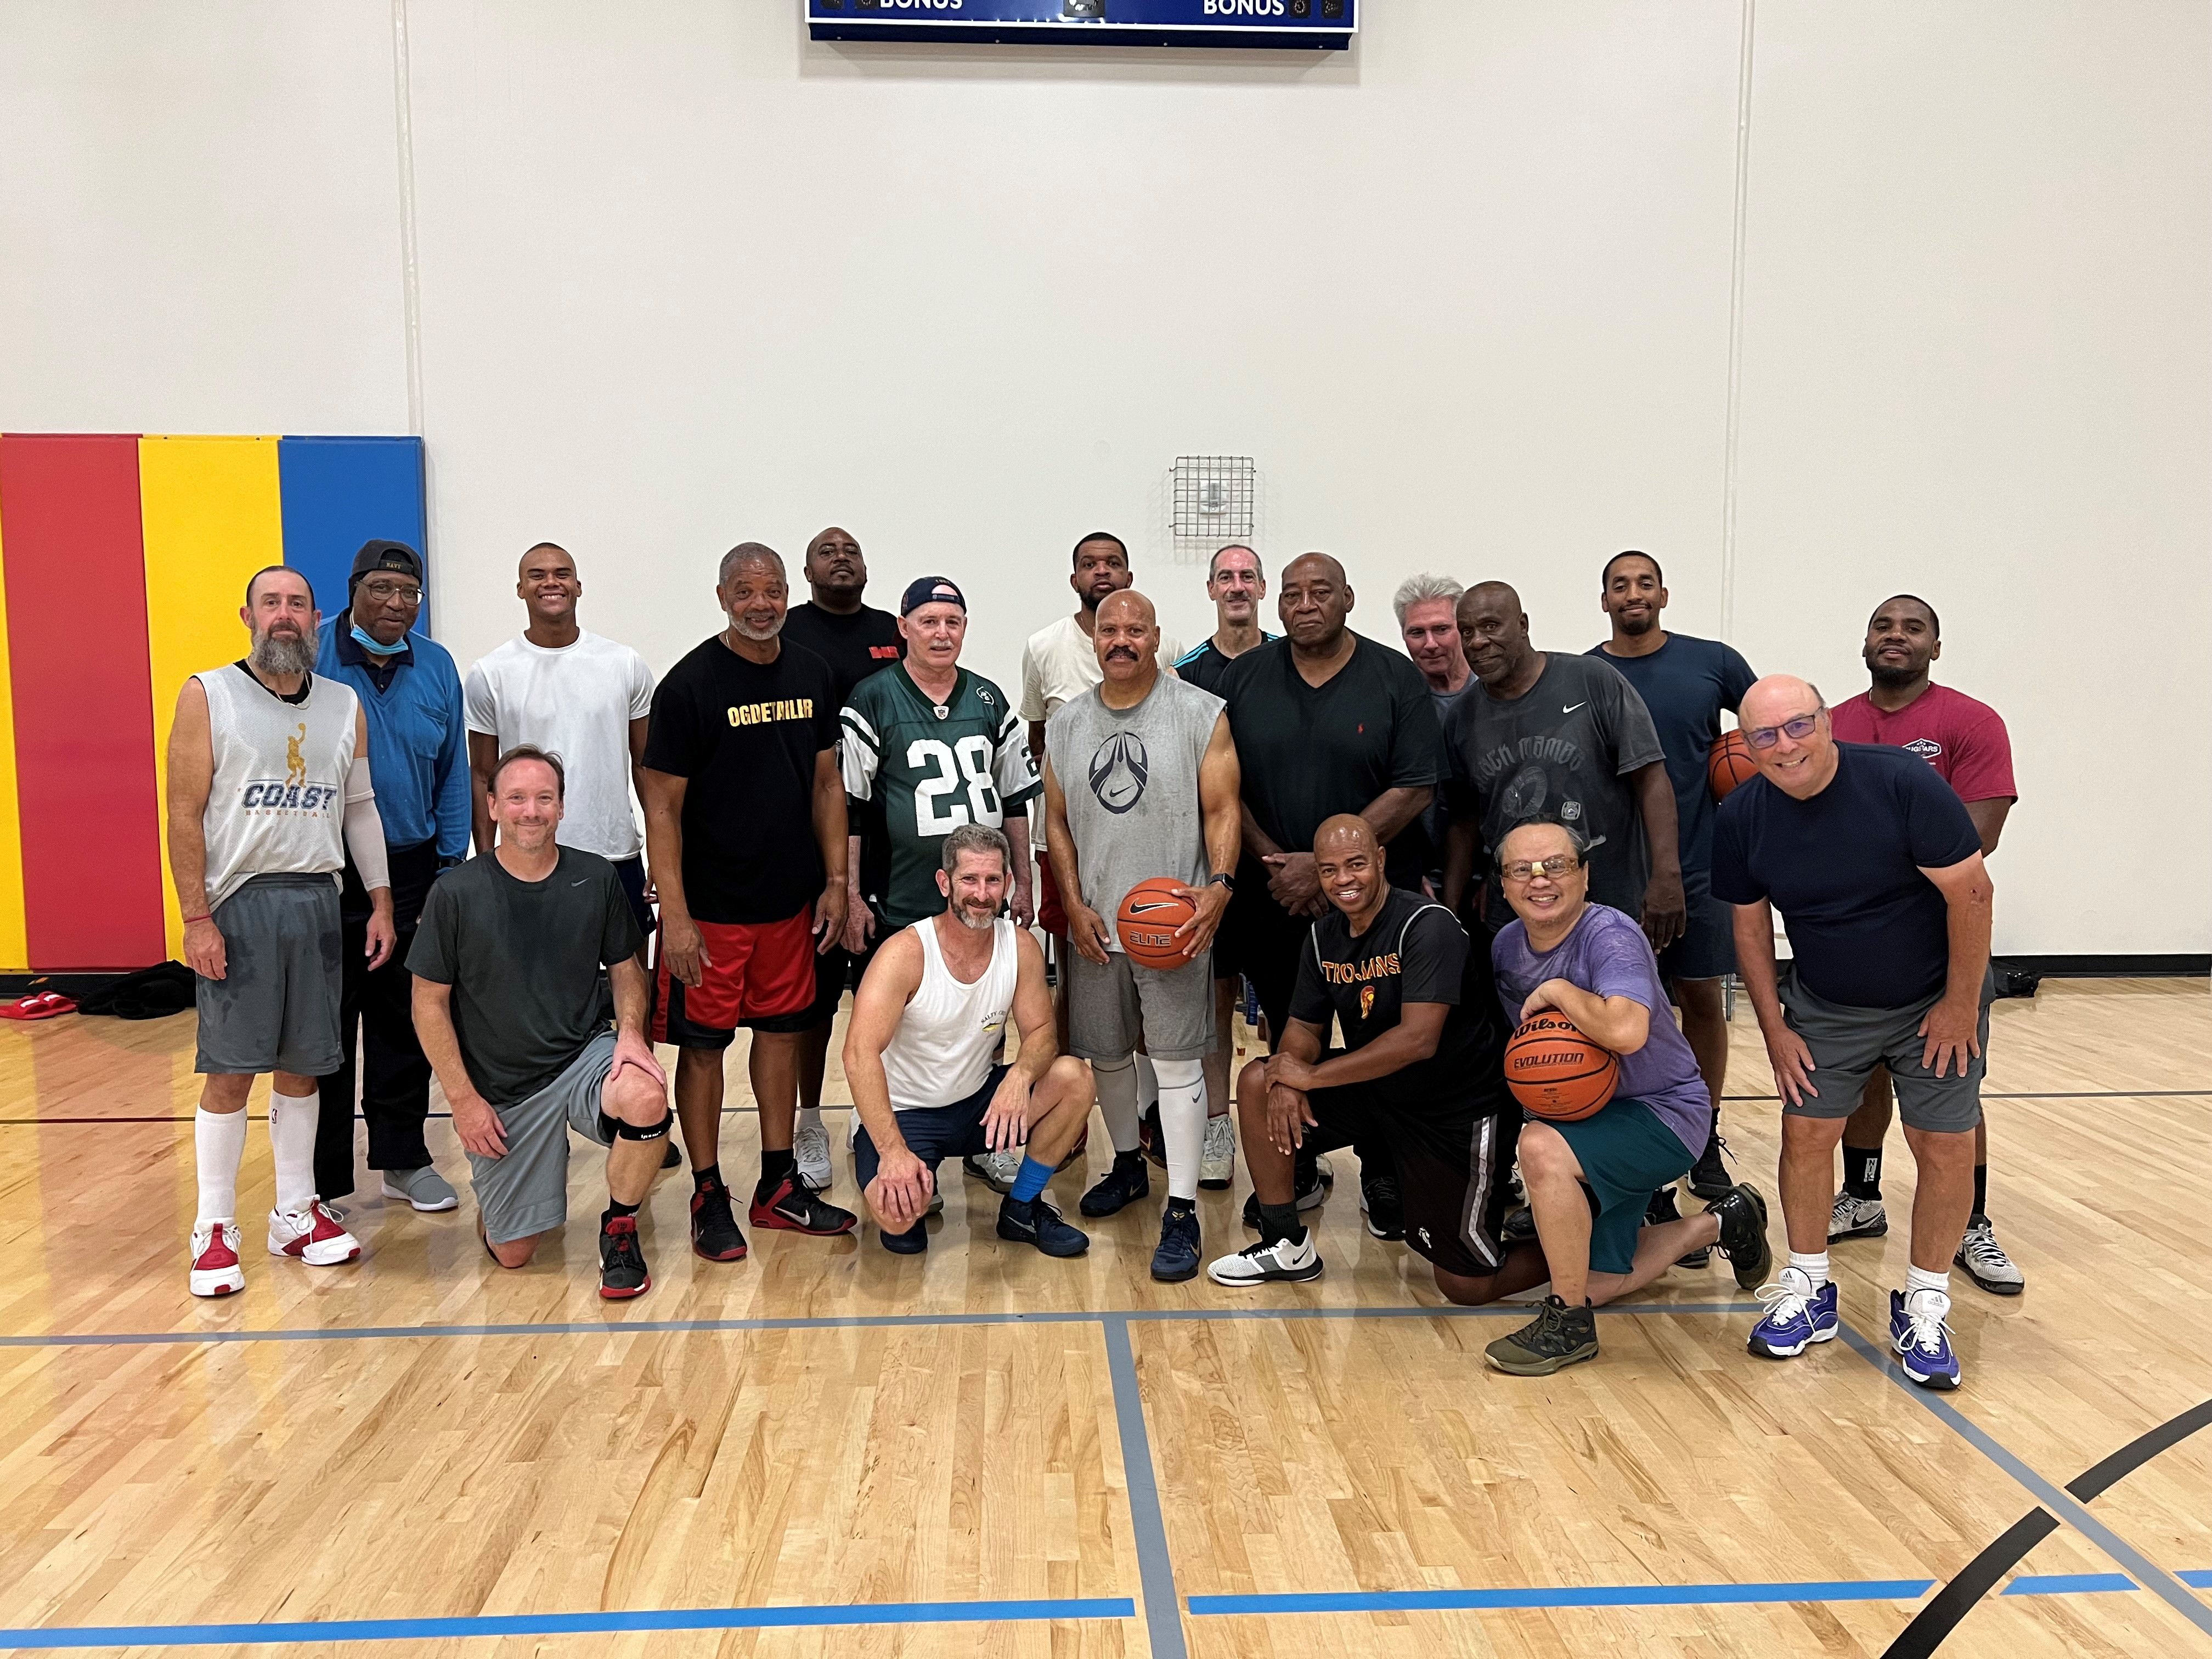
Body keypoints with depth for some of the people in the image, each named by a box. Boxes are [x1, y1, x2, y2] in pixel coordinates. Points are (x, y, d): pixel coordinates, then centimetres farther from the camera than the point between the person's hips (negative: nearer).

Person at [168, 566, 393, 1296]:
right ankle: (214, 1230, 10)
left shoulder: (344, 704, 11)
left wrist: (381, 903, 9)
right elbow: (185, 814, -6)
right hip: (238, 903, -4)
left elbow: (360, 807, 15)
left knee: (302, 1064, 9)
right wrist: (197, 919, -12)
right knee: (229, 1068, -1)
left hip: (317, 901, 4)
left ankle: (295, 1213, 21)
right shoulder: (208, 696, -2)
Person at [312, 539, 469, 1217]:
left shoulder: (438, 667, 5)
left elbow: (453, 775, 8)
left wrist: (450, 865, 4)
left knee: (404, 1023, 12)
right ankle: (321, 1181, 15)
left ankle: (403, 1159, 26)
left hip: (410, 869, 4)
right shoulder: (312, 659, -6)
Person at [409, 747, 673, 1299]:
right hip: (500, 1087, 0)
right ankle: (493, 1176, 41)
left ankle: (619, 1228, -6)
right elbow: (429, 1001, -3)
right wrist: (462, 1098, -7)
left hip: (584, 1055, 1)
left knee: (646, 1100, -35)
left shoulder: (597, 879, -3)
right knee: (513, 1252, 4)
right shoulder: (456, 893, -9)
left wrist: (631, 1031, -12)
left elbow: (625, 969, 8)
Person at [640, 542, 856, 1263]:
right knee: (704, 1043, 4)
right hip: (712, 906, -5)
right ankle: (709, 1197, 18)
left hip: (792, 901, 5)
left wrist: (835, 882, 4)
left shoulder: (811, 673, 5)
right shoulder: (690, 683, -11)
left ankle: (778, 1187, 26)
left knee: (782, 1030, 13)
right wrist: (674, 915, -17)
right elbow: (663, 805, -12)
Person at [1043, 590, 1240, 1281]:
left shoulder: (1202, 715, -3)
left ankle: (1181, 1211, 3)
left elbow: (1221, 810, -4)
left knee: (1177, 1062, -4)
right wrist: (1074, 903, -1)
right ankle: (1128, 1165, 38)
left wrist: (1220, 885, -20)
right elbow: (1057, 821, 10)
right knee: (1105, 1054, 15)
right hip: (1093, 924, 4)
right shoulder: (1066, 722, 8)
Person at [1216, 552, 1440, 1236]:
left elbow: (1413, 790, -9)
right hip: (1271, 898, 2)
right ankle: (1297, 1174, 27)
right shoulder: (1244, 678, 4)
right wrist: (1275, 863, -10)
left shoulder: (1396, 679, -2)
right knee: (1289, 1039, 13)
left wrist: (1325, 864, -15)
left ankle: (1383, 1180, 21)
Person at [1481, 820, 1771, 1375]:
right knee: (1599, 1283, 12)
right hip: (1586, 1119, 8)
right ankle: (1719, 1224, 38)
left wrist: (1557, 990, -29)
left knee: (1542, 1147, -35)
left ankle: (1570, 1322, -17)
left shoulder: (1610, 935, -25)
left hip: (1662, 1112, -8)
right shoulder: (1506, 946, -2)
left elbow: (1626, 1032, -44)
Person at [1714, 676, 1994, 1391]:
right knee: (1806, 1135, 0)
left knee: (1946, 1149, -1)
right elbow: (1751, 925, 0)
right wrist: (1774, 1027, -2)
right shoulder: (1741, 818, -12)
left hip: (1934, 1002, -3)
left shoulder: (1902, 782, -25)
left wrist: (1961, 1005, -16)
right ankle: (1808, 1292, 18)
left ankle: (1923, 1310, 16)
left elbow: (1971, 891, -20)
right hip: (1823, 1007, 3)